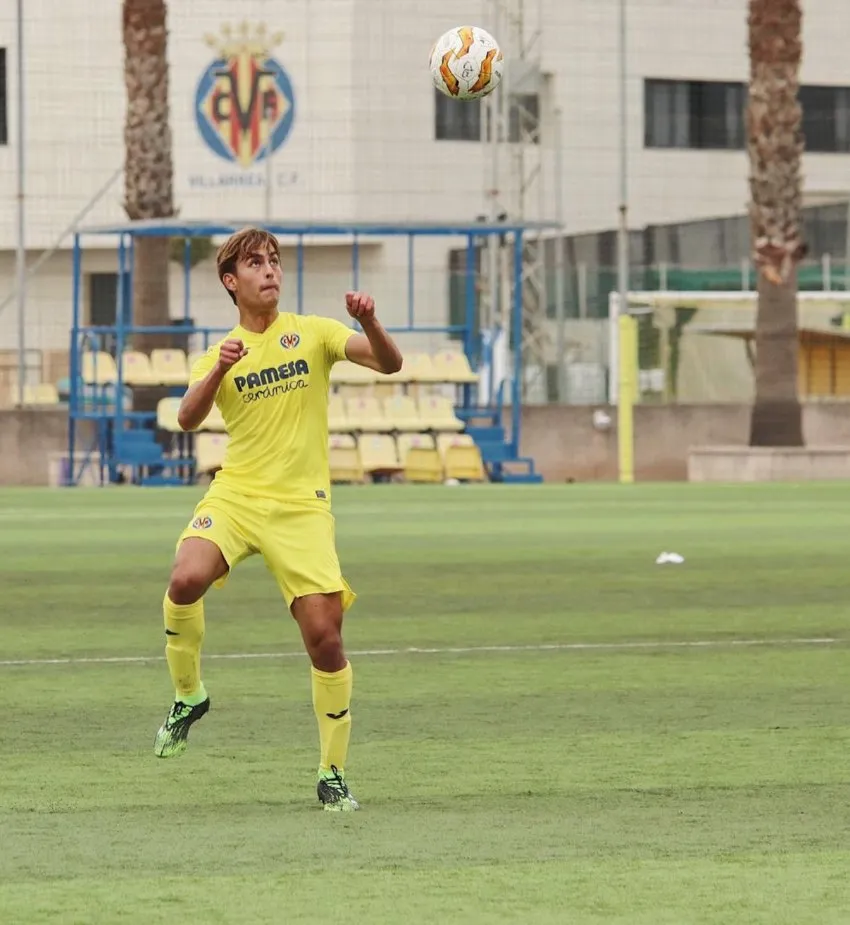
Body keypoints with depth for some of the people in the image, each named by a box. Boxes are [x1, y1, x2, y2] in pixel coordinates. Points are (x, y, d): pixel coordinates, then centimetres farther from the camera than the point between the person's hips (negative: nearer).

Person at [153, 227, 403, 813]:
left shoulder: (313, 333, 5)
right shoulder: (221, 354, 9)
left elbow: (388, 363, -6)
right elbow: (188, 418, -7)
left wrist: (368, 323, -26)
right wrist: (218, 371, -24)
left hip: (301, 506, -1)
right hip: (235, 495, 1)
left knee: (325, 636, -9)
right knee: (188, 578, -29)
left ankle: (333, 775, 7)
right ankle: (189, 696, -3)